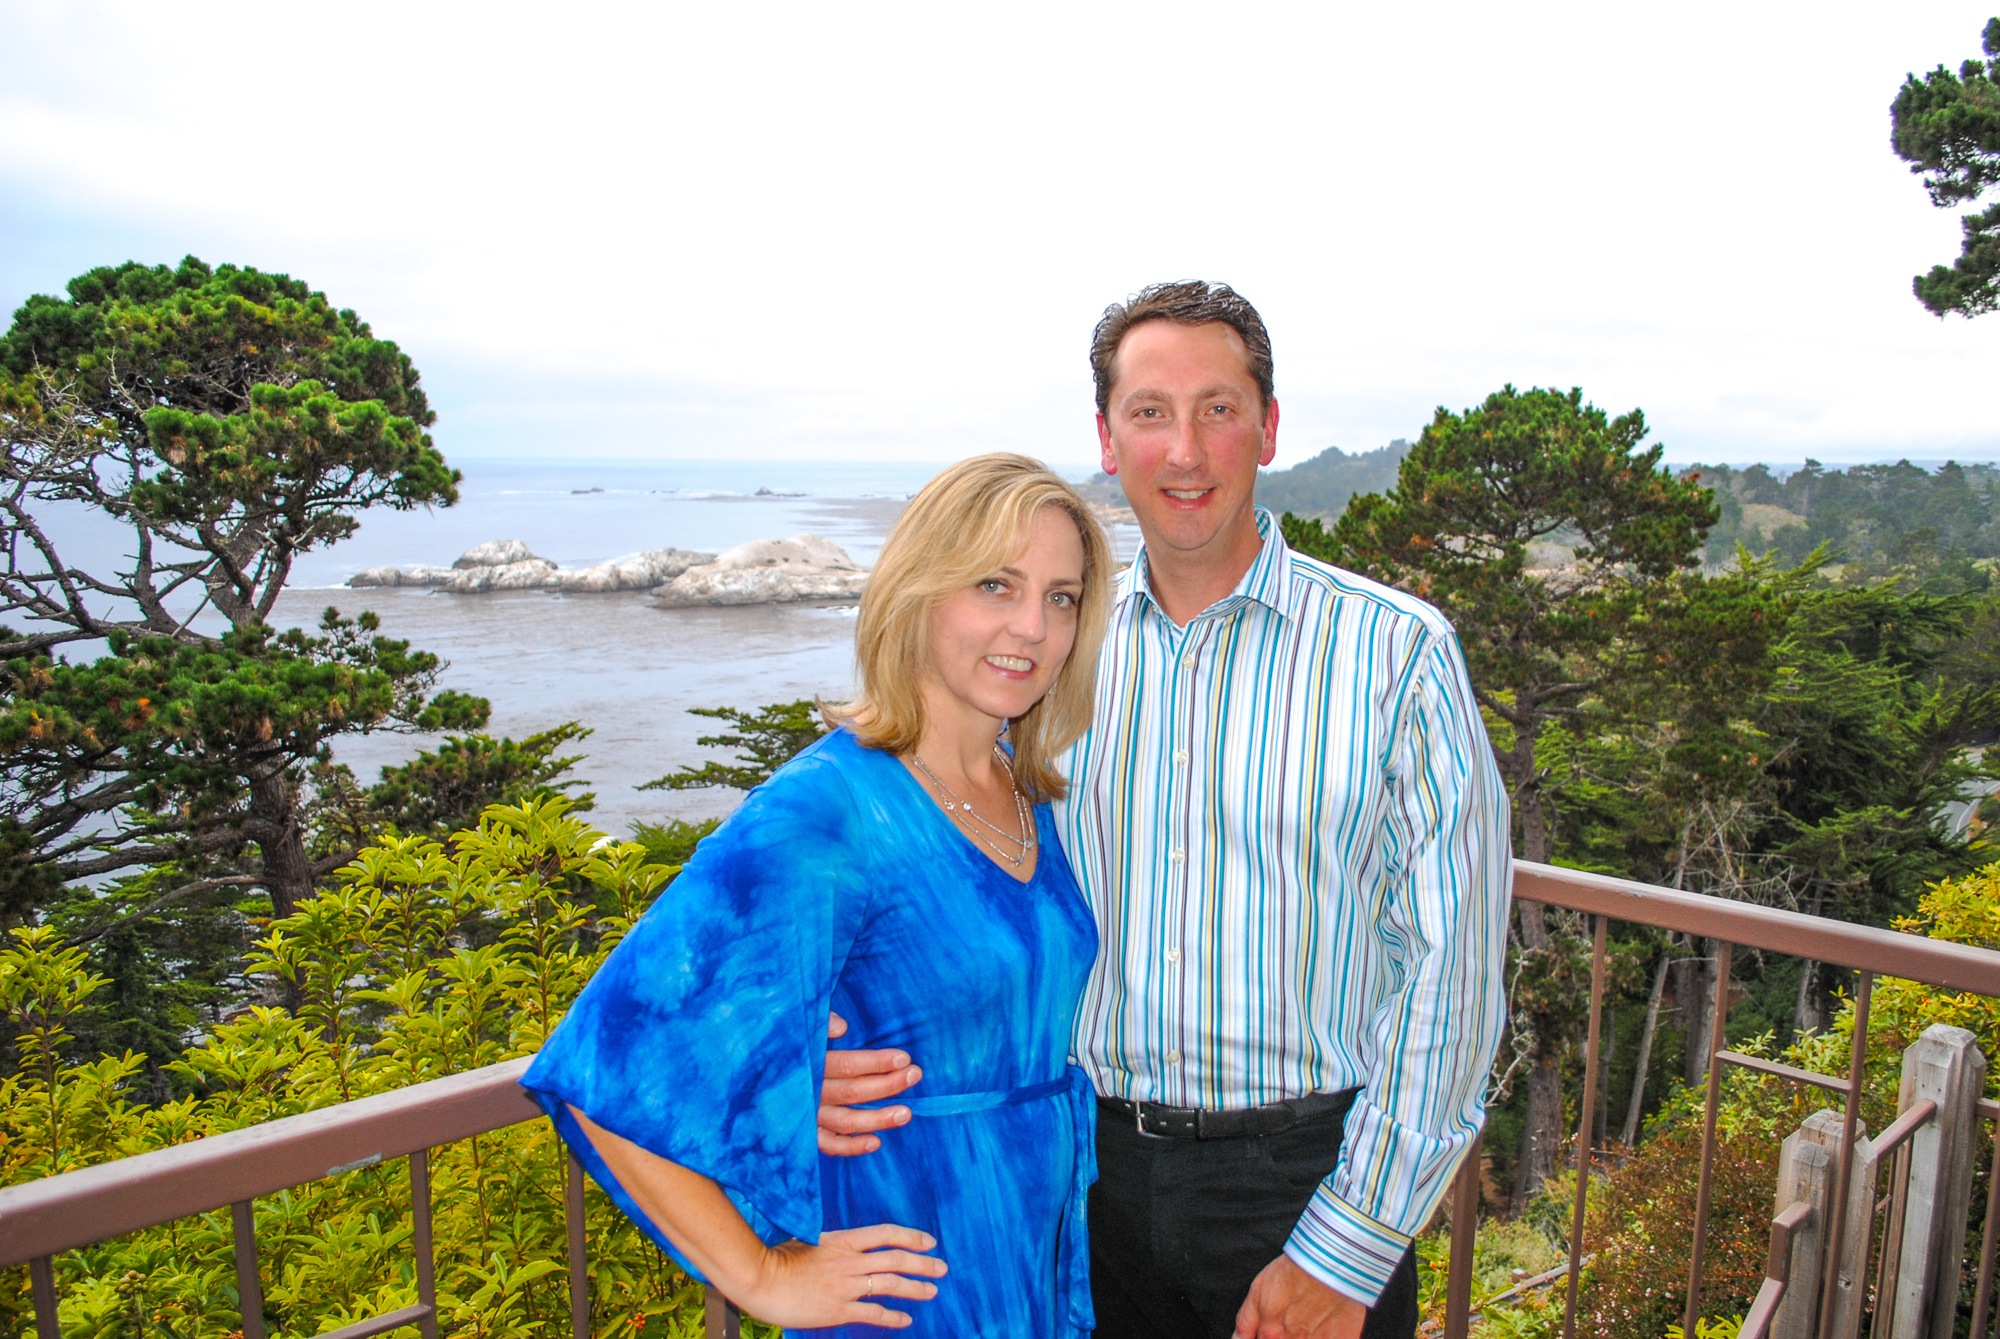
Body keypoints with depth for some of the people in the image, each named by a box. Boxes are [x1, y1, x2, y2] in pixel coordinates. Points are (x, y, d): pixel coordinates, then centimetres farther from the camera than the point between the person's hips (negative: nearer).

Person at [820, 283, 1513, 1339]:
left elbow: (1450, 970, -9)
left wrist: (1344, 1252, -11)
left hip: (1307, 1179, -2)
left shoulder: (1395, 652, -9)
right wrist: (852, 1056, -14)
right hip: (1090, 1165, 3)